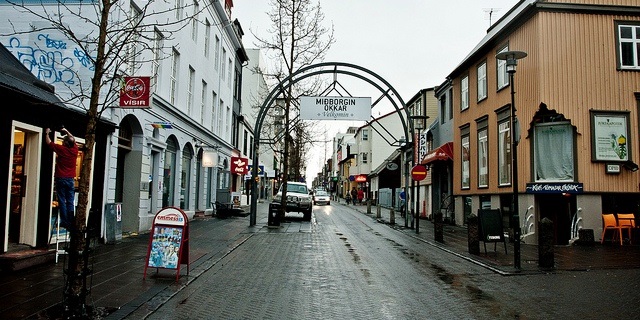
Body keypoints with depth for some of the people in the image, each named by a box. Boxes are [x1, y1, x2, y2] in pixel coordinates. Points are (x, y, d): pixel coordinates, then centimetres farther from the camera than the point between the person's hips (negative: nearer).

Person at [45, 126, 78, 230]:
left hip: (61, 178, -3)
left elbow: (49, 143, 4)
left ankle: (65, 222, -2)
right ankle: (71, 223, 2)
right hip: (70, 179, 4)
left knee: (62, 201, 0)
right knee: (70, 202, 4)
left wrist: (47, 133, 19)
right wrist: (67, 131, 30)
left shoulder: (61, 149, -9)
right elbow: (73, 140, 24)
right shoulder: (75, 149, 2)